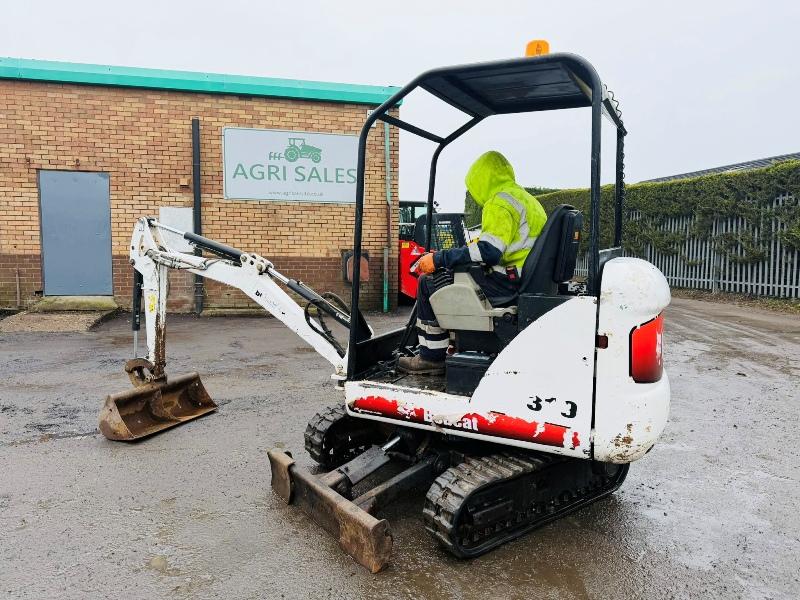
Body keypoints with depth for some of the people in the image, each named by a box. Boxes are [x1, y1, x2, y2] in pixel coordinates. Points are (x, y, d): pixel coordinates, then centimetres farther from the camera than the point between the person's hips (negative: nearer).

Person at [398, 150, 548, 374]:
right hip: (528, 278, 11)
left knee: (429, 282, -5)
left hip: (509, 284, -11)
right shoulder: (525, 198, 20)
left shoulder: (500, 202, -12)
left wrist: (439, 259, -17)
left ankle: (432, 357, 2)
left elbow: (488, 251, -24)